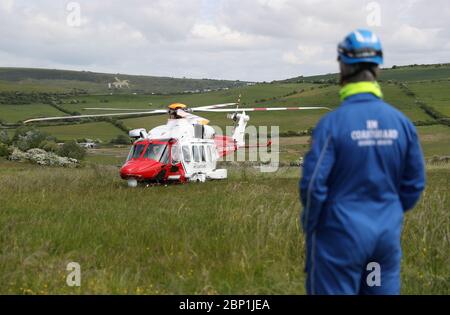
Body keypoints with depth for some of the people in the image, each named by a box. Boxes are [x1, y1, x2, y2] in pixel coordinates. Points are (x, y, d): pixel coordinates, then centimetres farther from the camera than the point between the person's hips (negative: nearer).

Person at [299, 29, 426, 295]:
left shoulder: (332, 123, -16)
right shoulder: (402, 122, -3)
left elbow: (313, 184, -15)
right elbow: (415, 183, 4)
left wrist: (310, 227, 2)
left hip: (342, 236, -4)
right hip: (387, 235, 4)